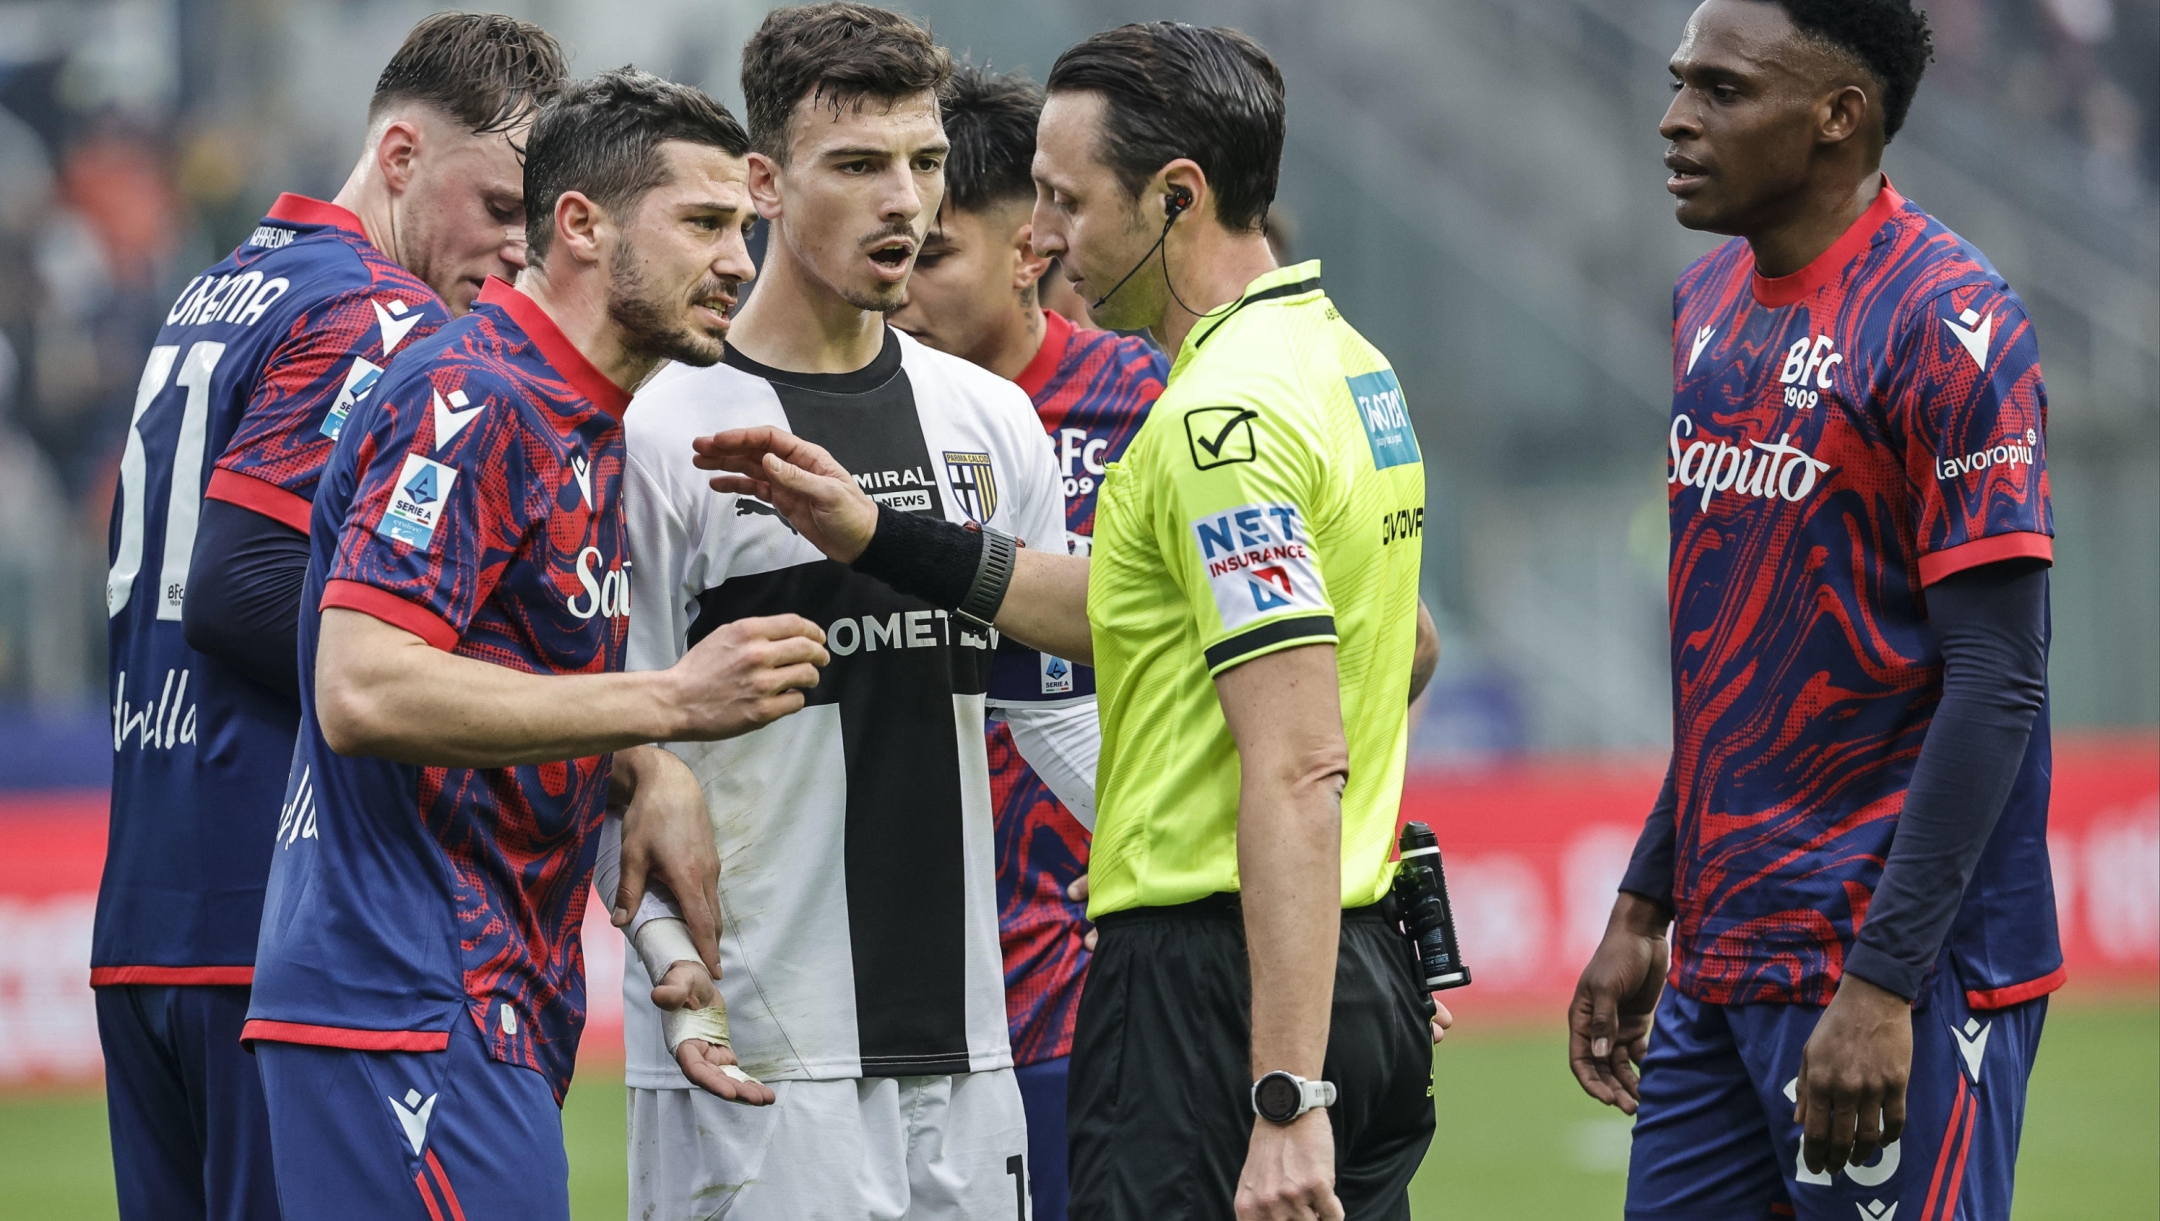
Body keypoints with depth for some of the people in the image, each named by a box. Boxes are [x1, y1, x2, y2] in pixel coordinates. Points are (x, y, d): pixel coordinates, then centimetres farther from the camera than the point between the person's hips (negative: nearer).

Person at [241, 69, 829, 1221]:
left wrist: (651, 772, 7)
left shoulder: (582, 422, 20)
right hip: (413, 1017, -10)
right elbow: (362, 693, -24)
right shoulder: (473, 400, -13)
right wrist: (670, 705, -21)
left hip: (499, 1015, 10)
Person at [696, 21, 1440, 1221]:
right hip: (1366, 974, 10)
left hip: (1218, 985, -10)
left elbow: (1299, 772, -23)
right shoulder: (1342, 363, 14)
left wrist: (1287, 1102, -26)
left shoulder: (1226, 418, -17)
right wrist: (880, 539, 25)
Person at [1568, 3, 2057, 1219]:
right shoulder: (1712, 302, 13)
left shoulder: (1946, 321, -12)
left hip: (1894, 965, -8)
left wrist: (1885, 983, -20)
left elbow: (1997, 683, -16)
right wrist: (1643, 910, 18)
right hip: (1723, 965, 8)